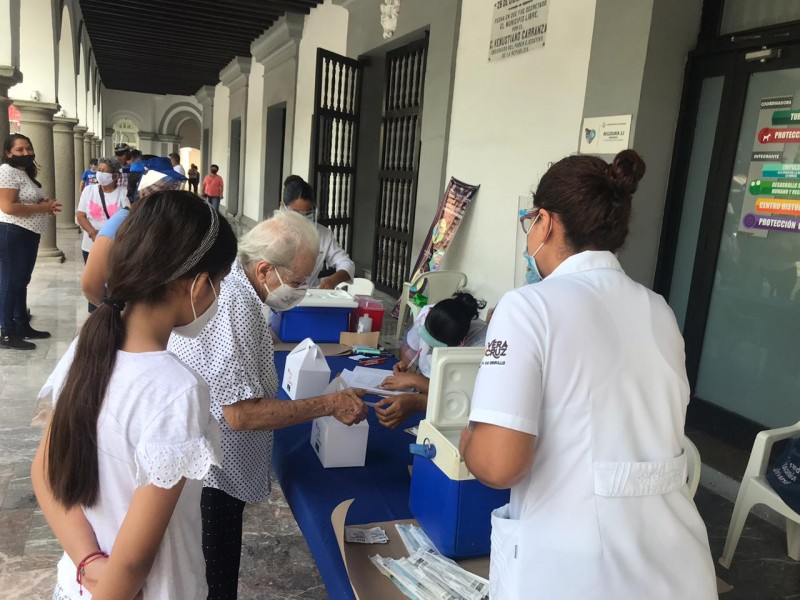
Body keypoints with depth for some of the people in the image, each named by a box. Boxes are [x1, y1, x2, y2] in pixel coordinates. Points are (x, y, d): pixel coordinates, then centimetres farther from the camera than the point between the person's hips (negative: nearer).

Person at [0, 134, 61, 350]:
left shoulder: (26, 172, 17)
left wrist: (46, 203, 7)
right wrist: (42, 207, -16)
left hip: (28, 234, 10)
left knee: (22, 281, 16)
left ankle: (23, 326, 26)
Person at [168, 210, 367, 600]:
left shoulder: (233, 287, 1)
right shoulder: (234, 307, -29)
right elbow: (241, 413, -30)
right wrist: (330, 404, -25)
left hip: (214, 469, 9)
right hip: (210, 477, -9)